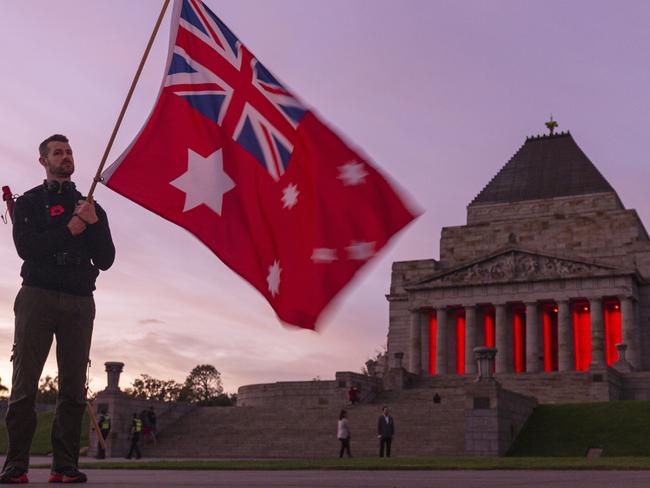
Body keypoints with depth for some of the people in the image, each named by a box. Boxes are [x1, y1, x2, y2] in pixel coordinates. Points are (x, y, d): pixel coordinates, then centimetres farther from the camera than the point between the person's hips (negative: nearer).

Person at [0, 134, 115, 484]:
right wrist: (70, 230, -6)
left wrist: (93, 223, -2)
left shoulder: (91, 208, 21)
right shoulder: (28, 202, 13)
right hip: (37, 297, -2)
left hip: (79, 302, 3)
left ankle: (65, 465, -1)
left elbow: (105, 260, 11)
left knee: (73, 387, -3)